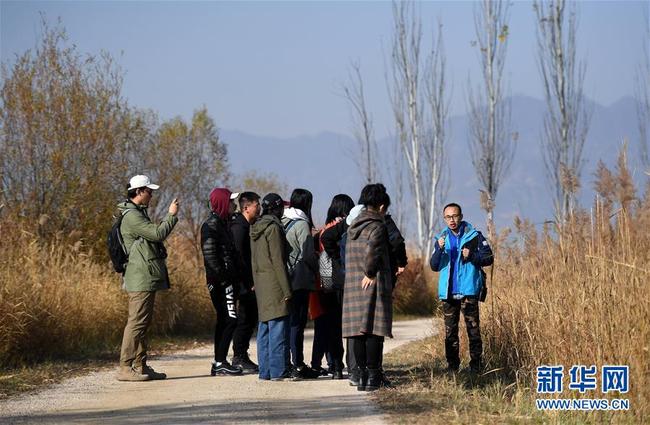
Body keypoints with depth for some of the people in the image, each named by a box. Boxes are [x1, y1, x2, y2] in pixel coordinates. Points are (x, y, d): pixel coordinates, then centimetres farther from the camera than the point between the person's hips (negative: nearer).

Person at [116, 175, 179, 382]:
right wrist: (171, 215, -9)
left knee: (143, 322, 12)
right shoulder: (131, 216, -14)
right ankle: (125, 368, -13)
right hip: (141, 278, -11)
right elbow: (157, 233, -19)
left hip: (147, 277, 11)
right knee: (137, 322, -12)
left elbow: (154, 235, 23)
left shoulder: (138, 213, 20)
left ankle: (140, 366, 16)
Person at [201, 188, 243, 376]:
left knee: (223, 320, 11)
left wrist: (234, 279, 16)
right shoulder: (211, 224, -11)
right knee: (230, 320, -11)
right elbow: (210, 255, -19)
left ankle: (219, 363, 14)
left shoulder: (221, 223, 19)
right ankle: (220, 362, -11)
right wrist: (223, 278, -20)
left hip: (226, 281, 10)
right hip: (221, 282, -10)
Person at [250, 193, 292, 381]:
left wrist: (256, 283, 19)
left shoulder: (255, 228, 14)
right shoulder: (273, 228, -12)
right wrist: (286, 289, -14)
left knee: (264, 327, 10)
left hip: (260, 283, 9)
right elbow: (278, 260, -15)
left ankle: (265, 370, 12)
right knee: (278, 327, -6)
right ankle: (278, 370, -8)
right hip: (274, 283, -9)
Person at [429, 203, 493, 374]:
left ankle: (475, 365, 0)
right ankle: (452, 366, 13)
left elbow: (489, 258, 2)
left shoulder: (474, 236, 1)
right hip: (448, 292, 4)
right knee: (450, 331, 6)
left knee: (473, 330, -4)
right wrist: (440, 250, -13)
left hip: (468, 291, -3)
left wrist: (472, 256, -15)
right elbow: (434, 266, 5)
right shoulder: (442, 238, 11)